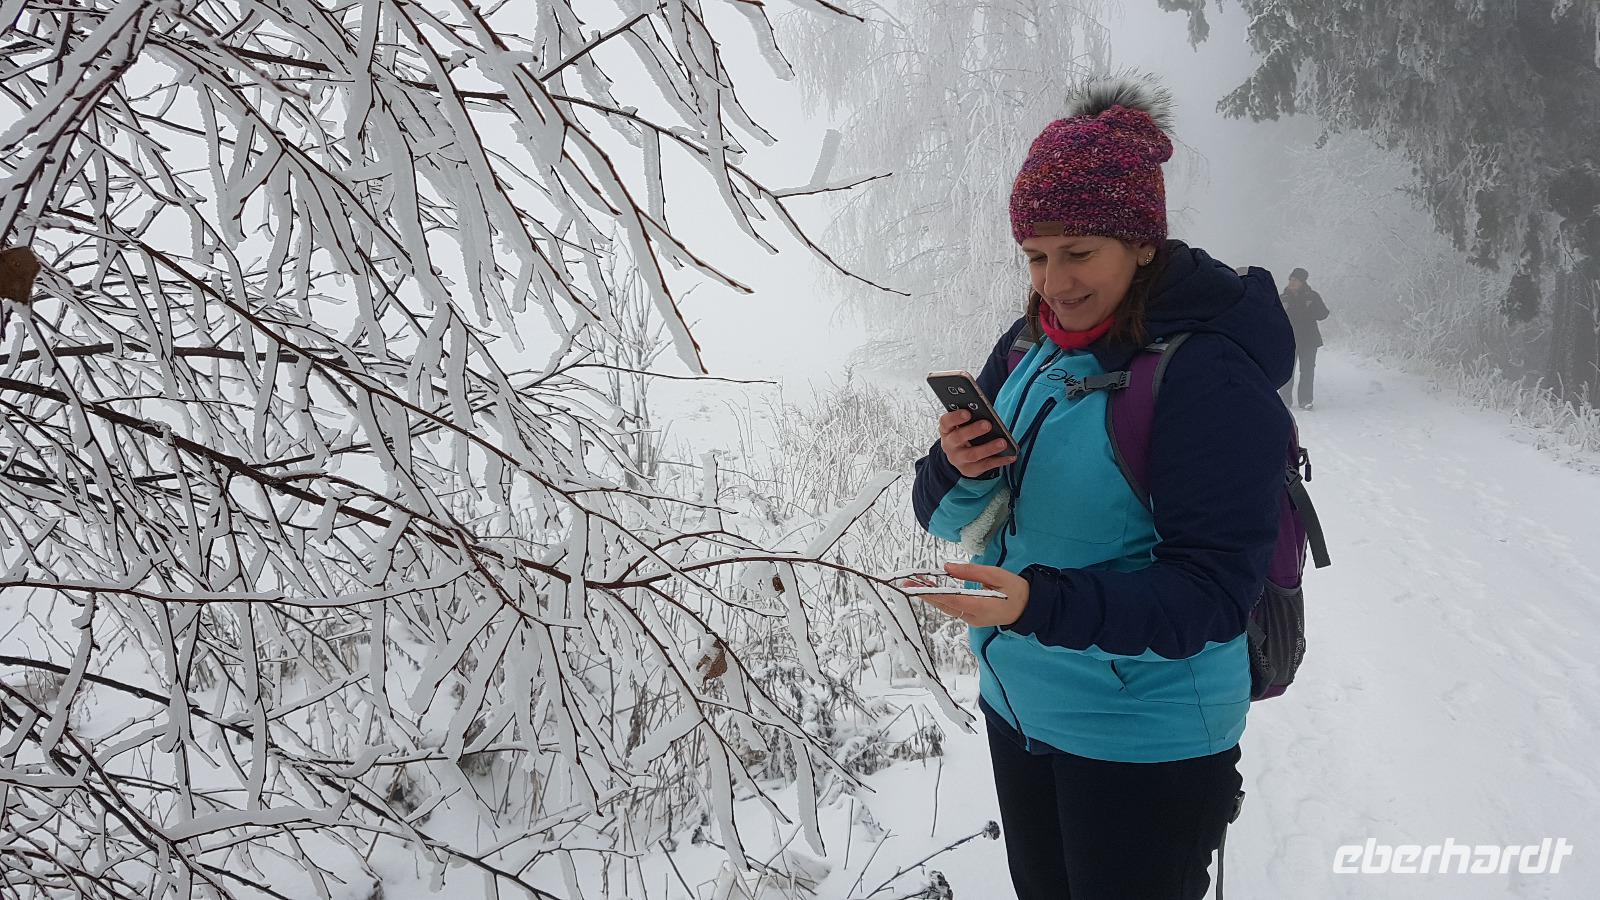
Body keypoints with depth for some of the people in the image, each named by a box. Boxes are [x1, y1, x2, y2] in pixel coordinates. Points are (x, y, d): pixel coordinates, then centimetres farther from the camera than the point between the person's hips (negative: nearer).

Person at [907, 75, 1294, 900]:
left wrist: (1042, 604, -36)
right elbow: (945, 515, 4)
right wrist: (958, 473, -19)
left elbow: (1213, 592, -23)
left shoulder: (1210, 375, -21)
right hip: (1017, 707, 6)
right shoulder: (1031, 344, -1)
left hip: (1147, 746, -6)